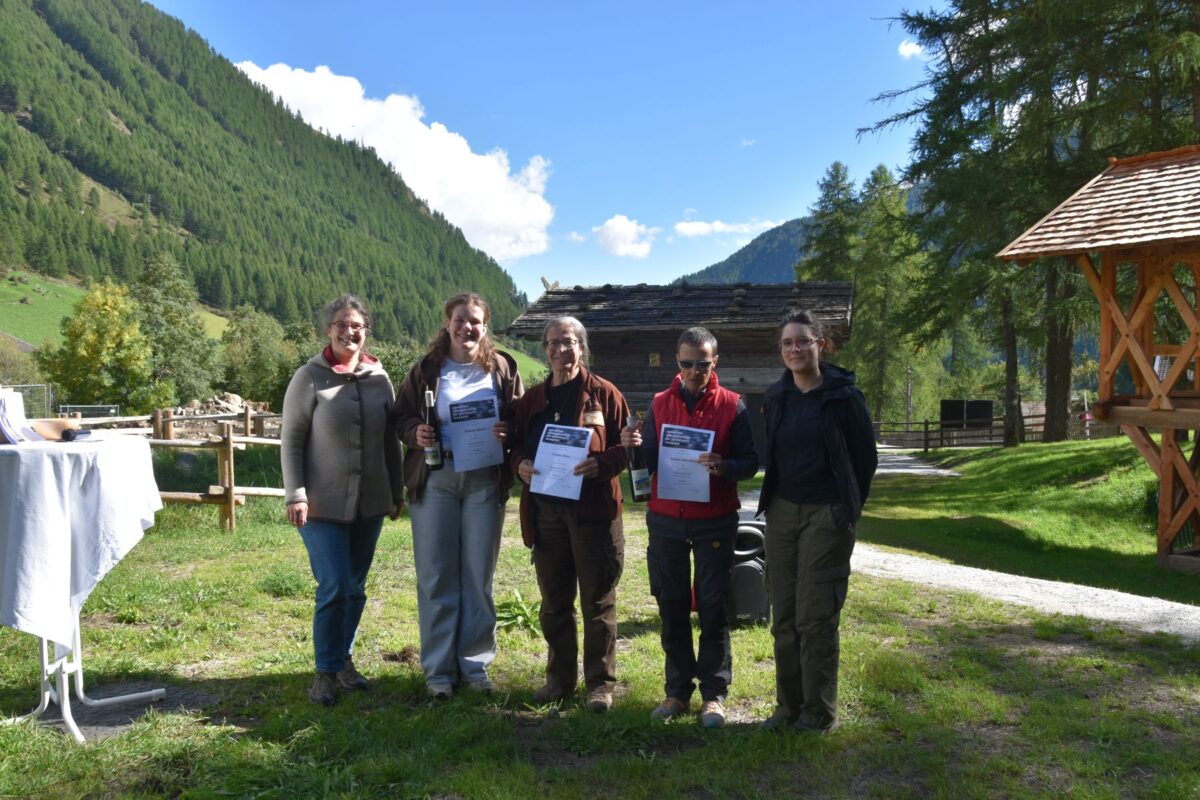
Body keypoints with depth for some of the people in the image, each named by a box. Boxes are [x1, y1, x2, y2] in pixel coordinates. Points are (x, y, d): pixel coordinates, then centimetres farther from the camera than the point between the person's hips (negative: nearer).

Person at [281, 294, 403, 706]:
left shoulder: (379, 377, 4)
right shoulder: (309, 377, -6)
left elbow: (390, 439, 11)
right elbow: (291, 441, -5)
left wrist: (396, 491, 12)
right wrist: (295, 495, -12)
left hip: (370, 503, 4)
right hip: (324, 504, -4)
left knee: (356, 588, 12)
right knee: (333, 589, -5)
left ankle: (344, 659, 29)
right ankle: (326, 671, 12)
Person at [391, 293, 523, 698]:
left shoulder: (502, 368, 5)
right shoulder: (426, 369, 4)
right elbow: (400, 416, 9)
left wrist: (507, 431, -12)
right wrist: (415, 433, -13)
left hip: (485, 481, 1)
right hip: (435, 480, 0)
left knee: (479, 576, 7)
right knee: (436, 576, 3)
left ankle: (474, 663, 20)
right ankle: (438, 668, 15)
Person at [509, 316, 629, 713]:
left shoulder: (604, 394, 0)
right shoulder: (532, 399, 13)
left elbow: (627, 445, -1)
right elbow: (517, 444, 18)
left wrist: (601, 464, -19)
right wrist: (520, 464, -3)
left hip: (593, 509, -4)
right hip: (545, 509, 5)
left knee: (597, 601, 3)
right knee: (554, 601, 13)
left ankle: (600, 682, 15)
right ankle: (560, 677, 26)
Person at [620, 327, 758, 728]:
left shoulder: (732, 405, 0)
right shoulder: (660, 404, 7)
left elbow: (751, 461, -2)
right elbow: (650, 463, 6)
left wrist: (724, 466, -22)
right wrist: (634, 447, -15)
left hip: (715, 521, -2)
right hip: (666, 521, 3)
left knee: (713, 608, 3)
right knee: (672, 608, 8)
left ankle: (714, 694, 14)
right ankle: (678, 691, 20)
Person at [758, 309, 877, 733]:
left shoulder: (843, 396, -8)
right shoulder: (776, 396, 7)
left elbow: (866, 457, 0)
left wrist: (847, 508, 5)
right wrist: (773, 500, 14)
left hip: (826, 515, -5)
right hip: (781, 512, 5)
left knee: (816, 615, -2)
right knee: (783, 615, 9)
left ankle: (819, 711, 11)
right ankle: (788, 706, 20)